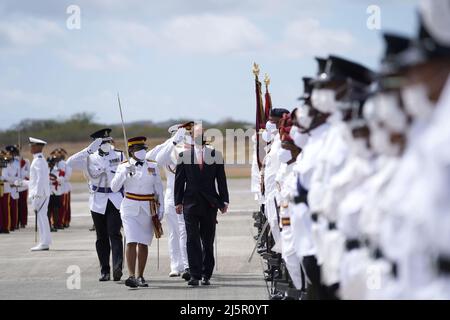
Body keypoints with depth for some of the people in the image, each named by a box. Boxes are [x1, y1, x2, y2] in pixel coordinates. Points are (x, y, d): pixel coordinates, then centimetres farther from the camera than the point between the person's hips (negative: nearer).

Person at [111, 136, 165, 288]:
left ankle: (140, 277, 16)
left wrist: (161, 209, 4)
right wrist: (124, 173, -23)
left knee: (143, 244, 7)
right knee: (131, 242, -15)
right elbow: (114, 187, -11)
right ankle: (132, 276, -21)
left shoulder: (152, 166, 6)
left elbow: (159, 189, 9)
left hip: (148, 209, 3)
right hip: (130, 209, -2)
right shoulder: (123, 166, -1)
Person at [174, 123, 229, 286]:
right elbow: (179, 180, 6)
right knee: (193, 240, -5)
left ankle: (206, 275, 14)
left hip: (210, 204, 1)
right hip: (191, 202, 0)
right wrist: (178, 202, 1)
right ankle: (195, 275, -7)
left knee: (208, 241, 6)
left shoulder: (215, 155, 5)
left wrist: (224, 201, 2)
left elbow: (221, 179, 6)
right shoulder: (184, 155, 5)